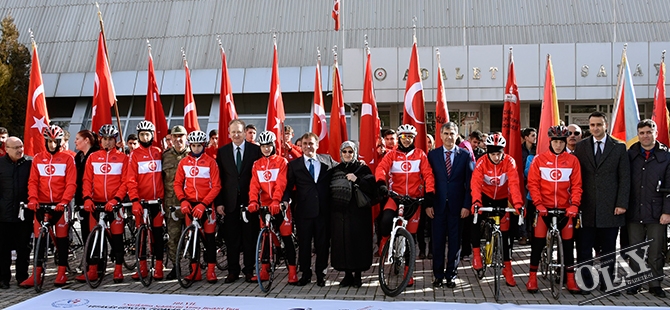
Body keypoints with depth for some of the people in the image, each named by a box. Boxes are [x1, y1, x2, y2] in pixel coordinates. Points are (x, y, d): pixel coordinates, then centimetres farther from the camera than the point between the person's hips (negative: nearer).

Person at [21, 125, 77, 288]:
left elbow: (71, 183, -5)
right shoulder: (38, 158, 7)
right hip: (41, 205, 2)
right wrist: (33, 199, -12)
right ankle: (37, 273, 11)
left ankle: (62, 272, 11)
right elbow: (33, 181, 4)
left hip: (60, 205, -2)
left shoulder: (67, 159, 0)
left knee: (61, 239, 3)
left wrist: (64, 201, -19)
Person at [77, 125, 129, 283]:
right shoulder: (93, 157, 8)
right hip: (96, 203, 2)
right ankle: (92, 271, 13)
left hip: (114, 203, -2)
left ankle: (118, 270, 10)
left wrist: (116, 199, -16)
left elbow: (125, 182, -3)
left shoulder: (122, 158, 1)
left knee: (117, 237, 2)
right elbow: (87, 180, 6)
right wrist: (87, 198, -10)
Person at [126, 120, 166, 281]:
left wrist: (163, 197, 7)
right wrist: (134, 200, -16)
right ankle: (142, 267, 15)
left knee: (158, 233, 4)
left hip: (157, 200, 1)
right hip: (141, 200, -1)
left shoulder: (158, 152, 7)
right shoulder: (135, 154, 0)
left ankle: (158, 267, 11)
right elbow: (131, 180, -6)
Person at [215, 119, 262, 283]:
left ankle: (249, 270, 16)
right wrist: (219, 202, -2)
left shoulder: (255, 150, 0)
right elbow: (219, 179, 4)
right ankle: (233, 271, 16)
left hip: (250, 200, -1)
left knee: (250, 237, 5)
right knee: (231, 238, 6)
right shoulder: (222, 151, 6)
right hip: (230, 201, 2)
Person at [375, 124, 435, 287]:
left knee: (410, 236, 7)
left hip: (414, 198, 1)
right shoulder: (392, 154, 4)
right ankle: (384, 244, -2)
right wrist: (381, 183, -31)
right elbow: (381, 168, -11)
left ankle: (408, 272, 18)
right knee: (386, 219, -32)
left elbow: (428, 174, -1)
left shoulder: (420, 154, 6)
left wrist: (429, 194, -15)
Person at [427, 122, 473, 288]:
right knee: (438, 241, 6)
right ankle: (438, 275, 17)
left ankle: (451, 275, 17)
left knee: (455, 241, 6)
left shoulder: (465, 155, 3)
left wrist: (467, 205, -7)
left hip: (457, 205, 0)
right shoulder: (432, 154, 5)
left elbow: (470, 181, 0)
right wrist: (427, 204, -4)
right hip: (438, 205, 0)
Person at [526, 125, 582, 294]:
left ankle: (570, 279, 17)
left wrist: (574, 204, -12)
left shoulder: (572, 160, 1)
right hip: (544, 208, -1)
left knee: (568, 243, 6)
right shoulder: (539, 159, -2)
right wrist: (538, 203, -12)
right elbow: (532, 183, -2)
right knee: (538, 242, -1)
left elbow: (576, 186, 1)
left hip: (565, 209, 1)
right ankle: (533, 277, 10)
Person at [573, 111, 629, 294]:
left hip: (610, 208, -1)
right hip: (586, 208, 1)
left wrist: (622, 204, -5)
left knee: (608, 248, 8)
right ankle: (585, 282, 13)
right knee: (584, 248, 2)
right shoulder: (581, 147, 7)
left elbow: (624, 178, 2)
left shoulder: (619, 147, 4)